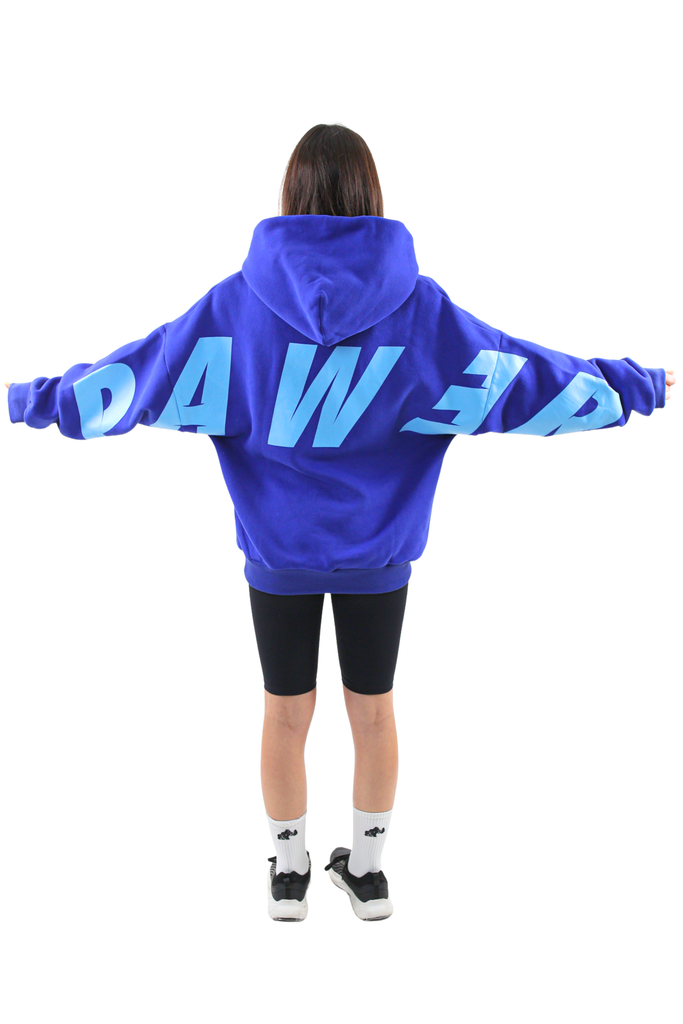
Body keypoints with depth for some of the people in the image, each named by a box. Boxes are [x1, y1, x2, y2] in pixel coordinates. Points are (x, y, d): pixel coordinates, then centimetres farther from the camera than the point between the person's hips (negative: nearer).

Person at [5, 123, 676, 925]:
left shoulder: (239, 300, -12)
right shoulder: (417, 305, -12)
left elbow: (138, 373, -6)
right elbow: (523, 378, -5)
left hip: (280, 554, 0)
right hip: (379, 554, 0)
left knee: (286, 714, 15)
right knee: (373, 709, 17)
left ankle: (289, 872, 31)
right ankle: (367, 868, 33)